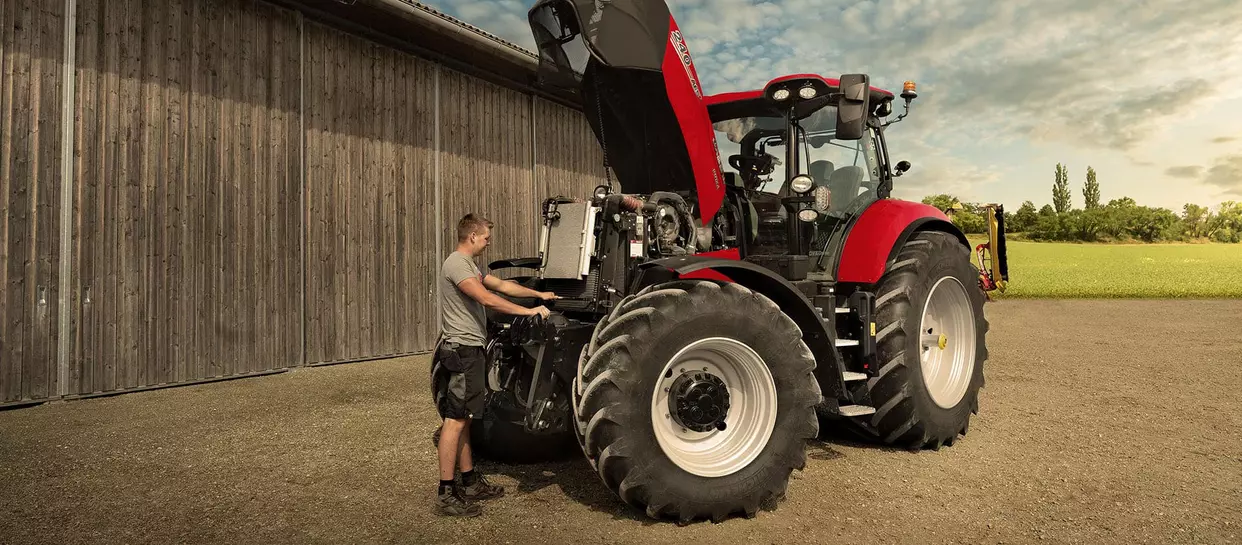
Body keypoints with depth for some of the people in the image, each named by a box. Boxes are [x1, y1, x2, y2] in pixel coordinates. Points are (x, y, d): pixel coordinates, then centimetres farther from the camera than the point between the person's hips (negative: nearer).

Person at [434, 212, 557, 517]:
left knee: (462, 418, 14)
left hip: (470, 348, 11)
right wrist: (530, 311, -21)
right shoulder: (456, 264, -14)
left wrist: (539, 294, 20)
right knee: (455, 420, -8)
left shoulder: (469, 265, 19)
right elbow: (488, 299, -23)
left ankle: (470, 483, 23)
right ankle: (447, 494, -4)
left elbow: (503, 285, 23)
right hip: (462, 348, -11)